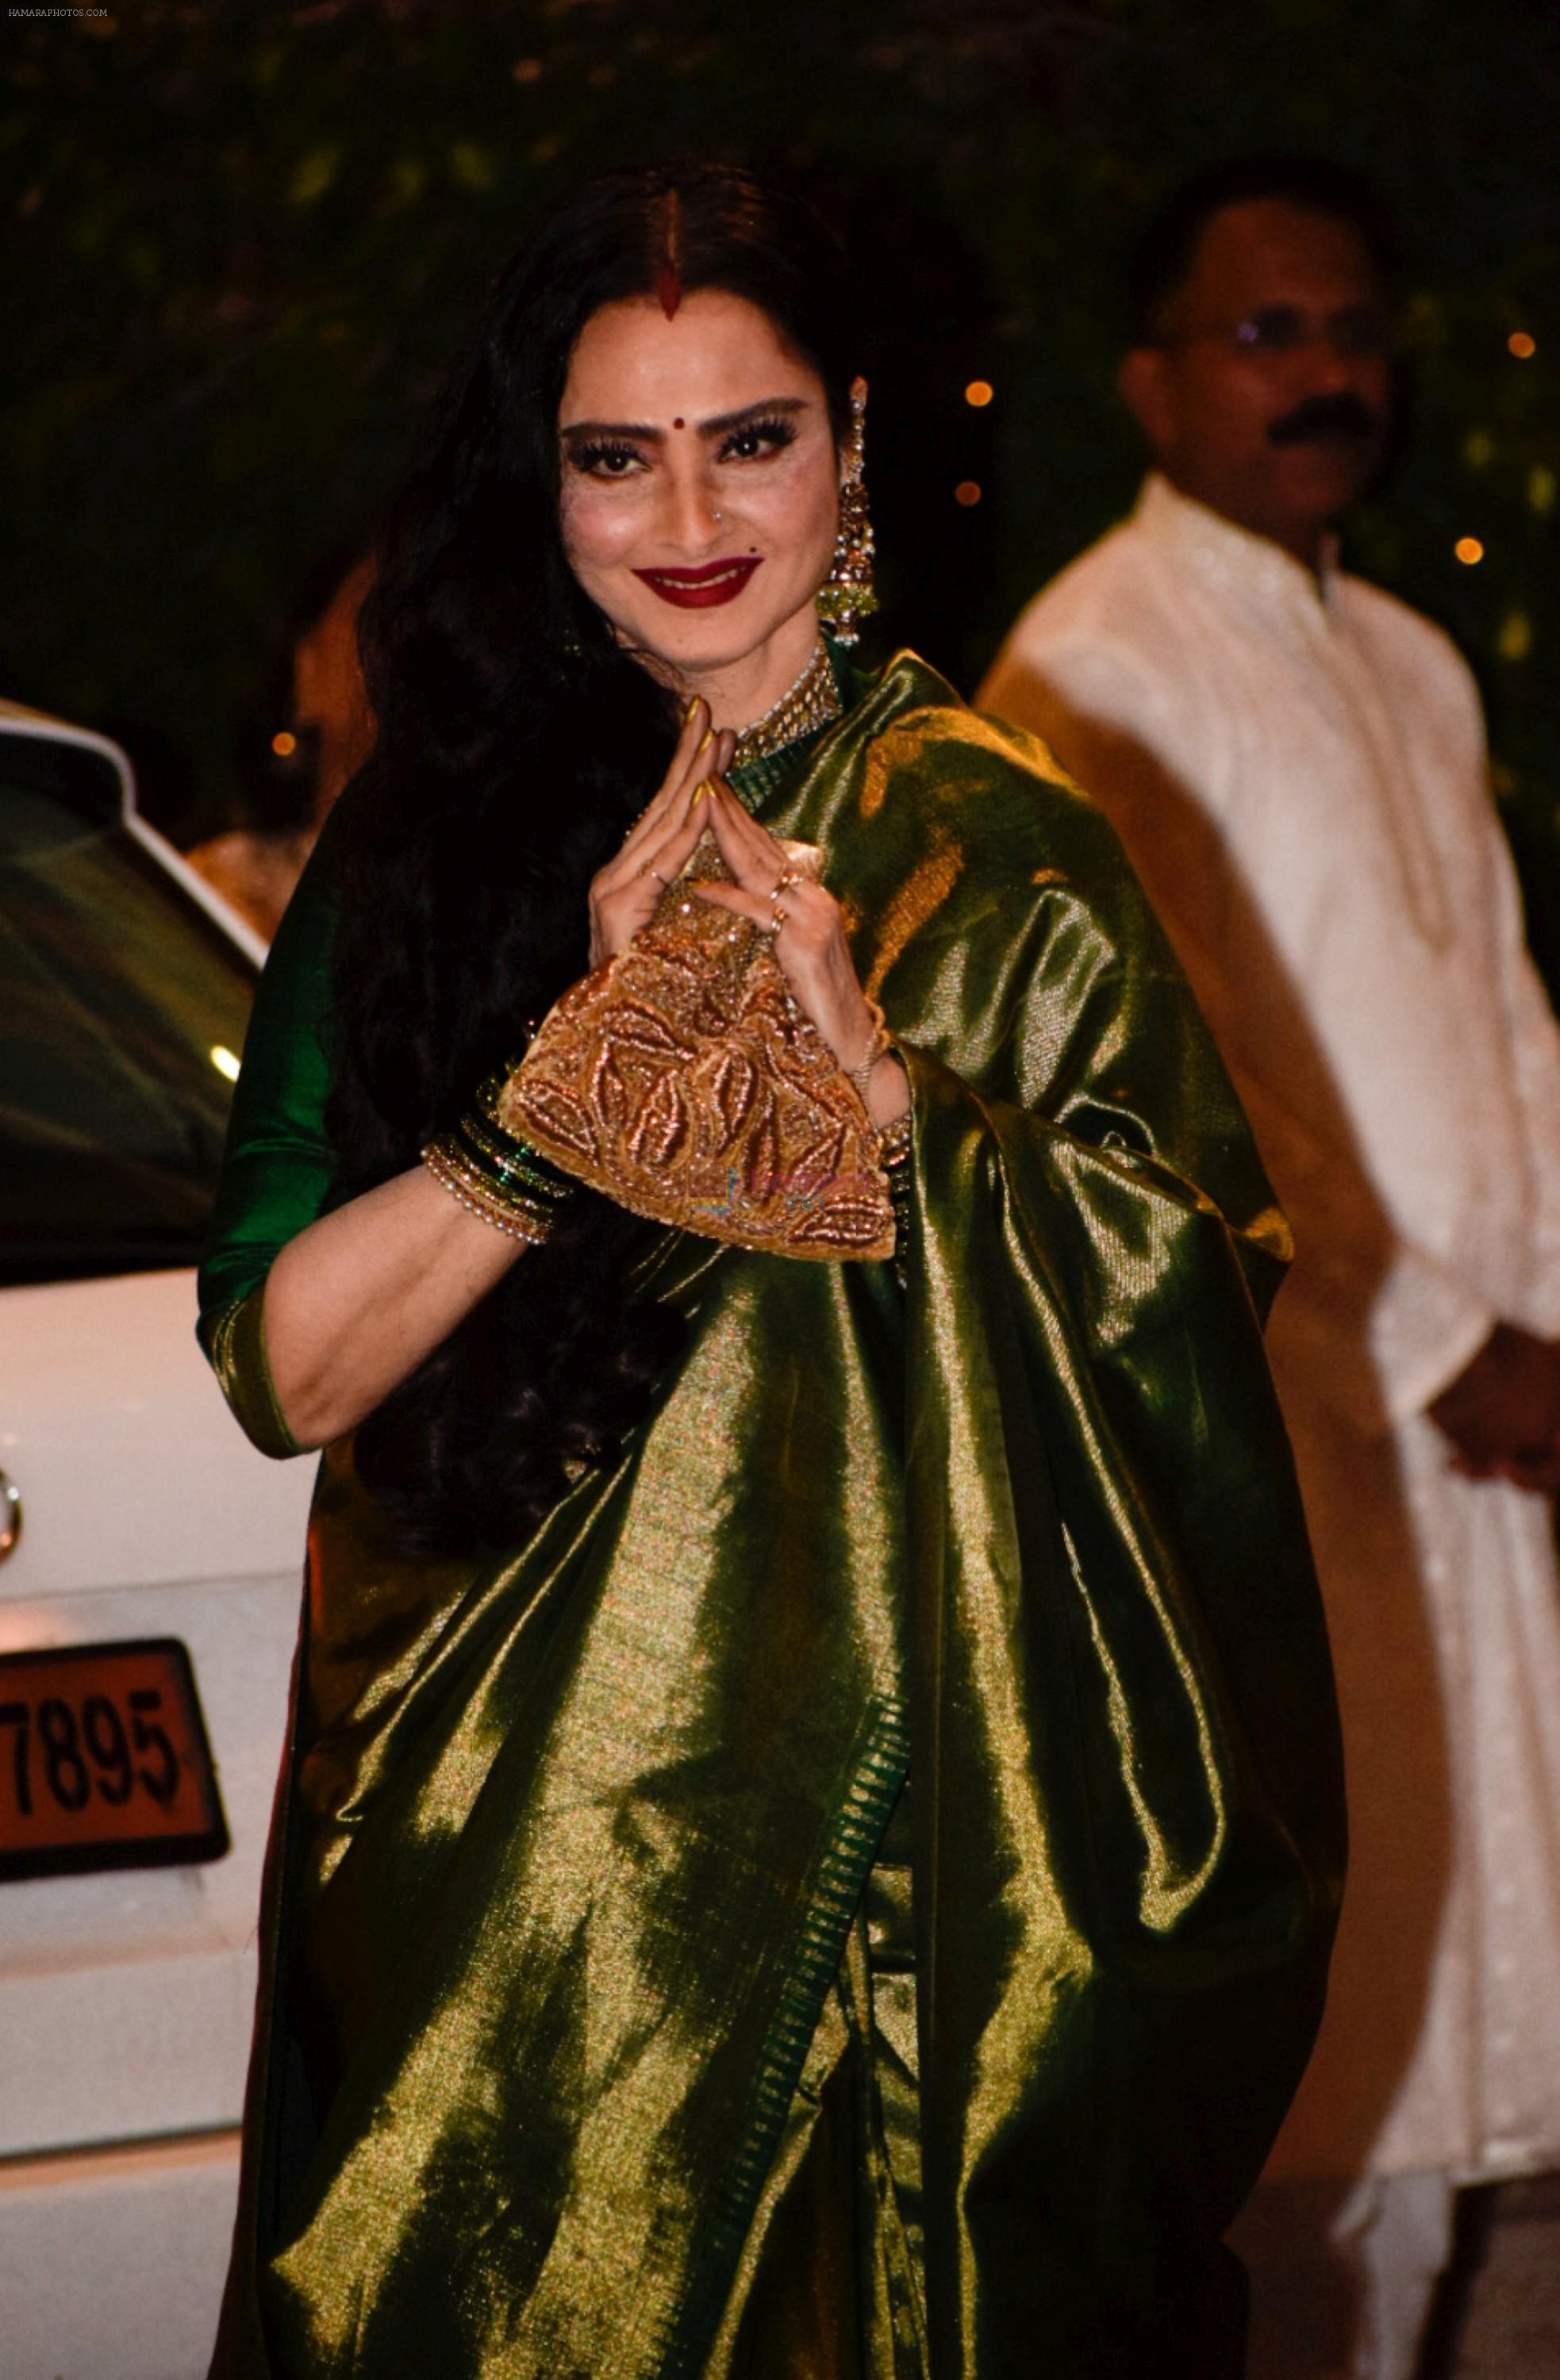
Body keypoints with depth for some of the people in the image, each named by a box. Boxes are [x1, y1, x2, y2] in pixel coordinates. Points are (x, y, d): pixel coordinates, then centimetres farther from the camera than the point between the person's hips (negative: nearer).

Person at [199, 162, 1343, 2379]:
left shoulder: (994, 850, -1)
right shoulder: (431, 836, 3)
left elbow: (1195, 1320, -7)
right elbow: (286, 1365, -5)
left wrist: (893, 1093, -18)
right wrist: (588, 1048, -16)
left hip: (885, 1819, -1)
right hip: (488, 1841, 2)